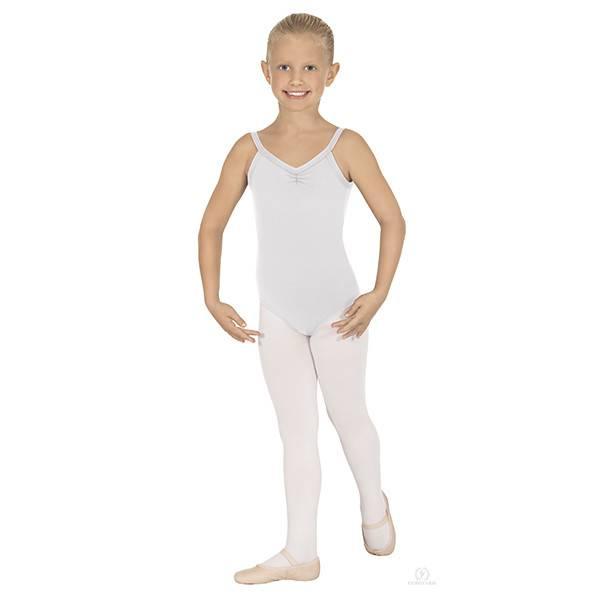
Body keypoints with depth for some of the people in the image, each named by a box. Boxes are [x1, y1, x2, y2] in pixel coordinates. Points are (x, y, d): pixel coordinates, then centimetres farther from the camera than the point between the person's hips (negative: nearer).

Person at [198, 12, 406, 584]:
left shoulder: (346, 146, -7)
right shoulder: (250, 149, -1)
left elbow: (393, 220, -3)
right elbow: (211, 226, 6)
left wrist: (379, 294, -9)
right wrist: (213, 300, 0)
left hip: (337, 311, -2)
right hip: (276, 316, 3)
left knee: (348, 416, 14)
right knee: (296, 432, 11)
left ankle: (373, 505, 42)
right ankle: (300, 552, 21)